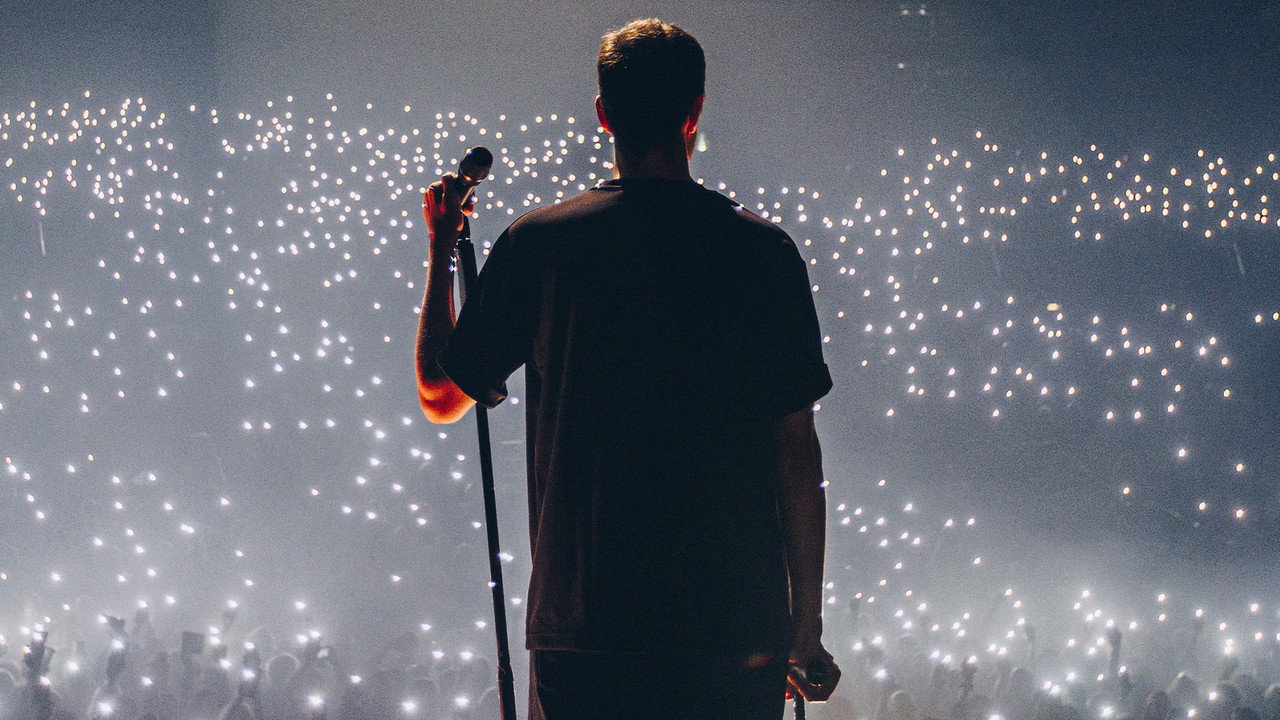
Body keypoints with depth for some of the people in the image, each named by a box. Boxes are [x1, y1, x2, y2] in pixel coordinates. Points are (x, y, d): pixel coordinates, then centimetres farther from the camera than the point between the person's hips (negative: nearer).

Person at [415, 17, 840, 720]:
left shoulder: (537, 244, 0)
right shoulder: (762, 250, -1)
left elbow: (440, 395, 12)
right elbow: (797, 451, 0)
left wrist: (440, 251, 25)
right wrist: (807, 624, 8)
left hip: (581, 623, 0)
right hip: (740, 632, 0)